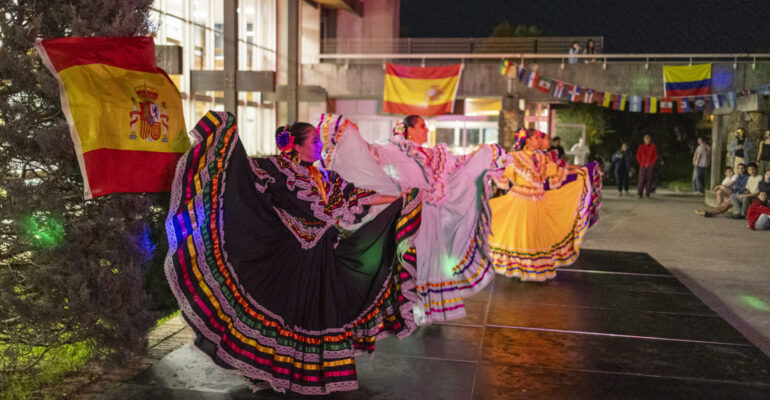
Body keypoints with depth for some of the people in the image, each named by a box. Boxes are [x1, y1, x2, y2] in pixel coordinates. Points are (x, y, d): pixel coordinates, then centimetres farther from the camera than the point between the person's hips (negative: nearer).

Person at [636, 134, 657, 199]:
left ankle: (647, 195, 2)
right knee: (641, 180, -7)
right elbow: (638, 156, 7)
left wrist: (649, 164, -7)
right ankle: (639, 194, -2)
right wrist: (641, 164, -4)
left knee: (649, 180, -2)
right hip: (642, 167, 0)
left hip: (650, 166, 0)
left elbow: (655, 157, 2)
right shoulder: (640, 147, 5)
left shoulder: (653, 147, 3)